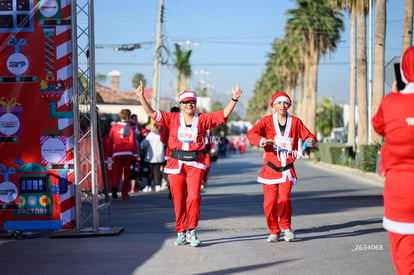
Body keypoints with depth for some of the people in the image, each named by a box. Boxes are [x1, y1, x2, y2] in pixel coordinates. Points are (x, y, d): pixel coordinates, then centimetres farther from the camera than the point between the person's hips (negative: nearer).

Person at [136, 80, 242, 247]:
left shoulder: (203, 119, 6)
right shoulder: (173, 119, 7)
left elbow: (224, 114, 2)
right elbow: (151, 113, 4)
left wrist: (234, 99, -9)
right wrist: (141, 97, -5)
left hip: (195, 164, -1)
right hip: (176, 164, 1)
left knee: (194, 196, -15)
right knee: (178, 200, 3)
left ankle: (191, 230, -1)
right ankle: (181, 232, 15)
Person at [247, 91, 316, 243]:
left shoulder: (295, 122, 5)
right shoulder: (267, 121, 0)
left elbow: (307, 135, 8)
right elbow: (251, 133, -13)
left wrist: (311, 140, -17)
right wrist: (262, 140, -34)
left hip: (287, 168, 0)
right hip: (270, 167, 0)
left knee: (284, 198, -16)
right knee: (270, 201, -2)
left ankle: (286, 226, 10)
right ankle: (274, 231, 17)